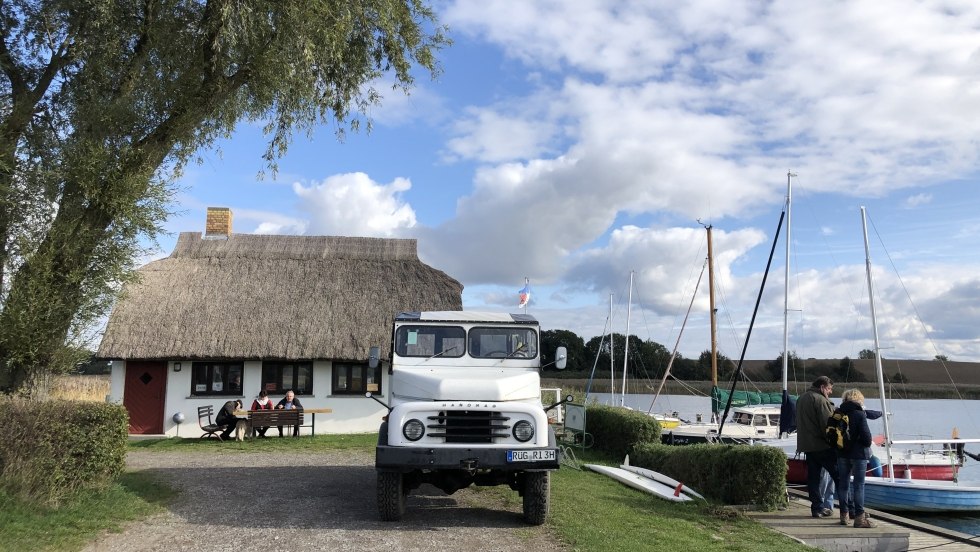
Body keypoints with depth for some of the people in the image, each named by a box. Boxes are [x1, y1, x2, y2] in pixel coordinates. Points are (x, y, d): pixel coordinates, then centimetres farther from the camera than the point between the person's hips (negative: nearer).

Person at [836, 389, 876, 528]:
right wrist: (867, 446, 4)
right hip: (858, 454, -5)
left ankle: (844, 514, 20)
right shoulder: (860, 414, -12)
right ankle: (859, 517, -4)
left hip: (842, 454, 5)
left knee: (843, 484, 12)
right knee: (858, 485, -2)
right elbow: (866, 435, -15)